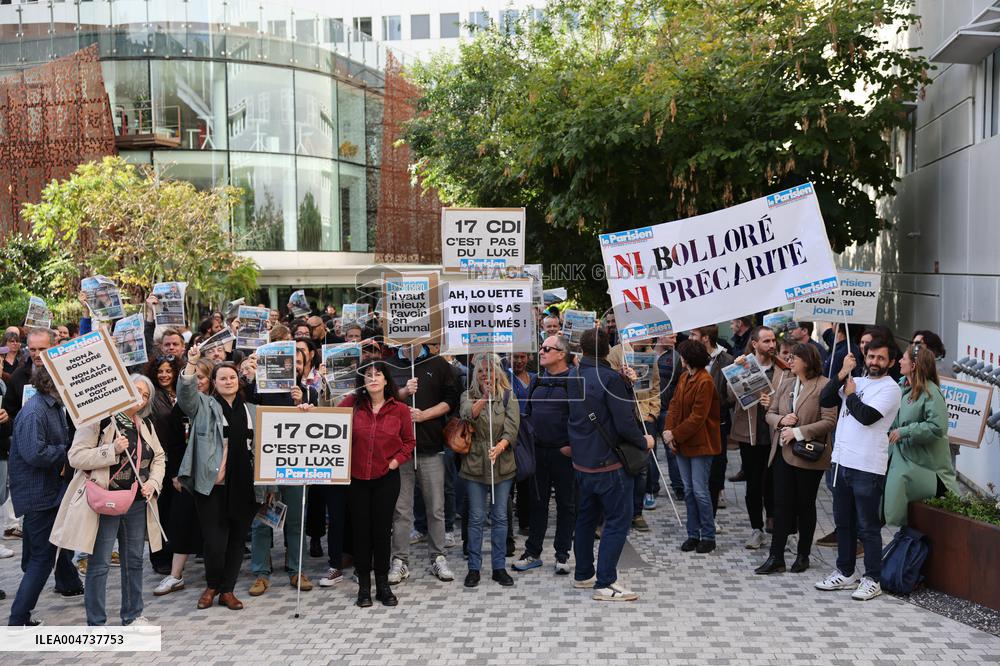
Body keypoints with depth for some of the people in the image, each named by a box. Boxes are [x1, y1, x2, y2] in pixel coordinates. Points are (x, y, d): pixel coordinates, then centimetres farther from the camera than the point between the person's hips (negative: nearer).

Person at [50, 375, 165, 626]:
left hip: (138, 503, 6)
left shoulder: (146, 425, 11)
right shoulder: (99, 420, -9)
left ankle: (132, 615, 29)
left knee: (134, 561, 15)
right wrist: (112, 450, -22)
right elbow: (76, 457, -13)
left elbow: (159, 458, 17)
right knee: (100, 564, -1)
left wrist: (153, 482, 0)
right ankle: (96, 623, 11)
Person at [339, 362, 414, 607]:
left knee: (382, 530, 5)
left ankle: (383, 584, 19)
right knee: (361, 530, 7)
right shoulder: (352, 403, -2)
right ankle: (364, 586, 18)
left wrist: (396, 460, -7)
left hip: (386, 478, 0)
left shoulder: (400, 409, -2)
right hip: (356, 477, 1)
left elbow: (409, 442, 6)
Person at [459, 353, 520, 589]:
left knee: (500, 517, 6)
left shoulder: (508, 397, 4)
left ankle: (499, 567, 15)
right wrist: (484, 399, -38)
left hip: (502, 464, 1)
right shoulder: (469, 395, 3)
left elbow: (511, 428, -7)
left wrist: (500, 446, -26)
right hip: (475, 463, -1)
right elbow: (467, 414, -20)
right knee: (476, 518, 4)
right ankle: (474, 568, 13)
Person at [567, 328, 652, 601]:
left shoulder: (573, 376, 4)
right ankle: (605, 583, -2)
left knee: (586, 517, 18)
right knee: (618, 520, -1)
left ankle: (583, 575, 28)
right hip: (608, 463, -8)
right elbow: (625, 424, -19)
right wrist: (643, 442, -5)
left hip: (582, 463, 8)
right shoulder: (610, 379, -19)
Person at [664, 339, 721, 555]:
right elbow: (674, 405, 8)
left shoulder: (705, 382, -18)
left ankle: (708, 536, 7)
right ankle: (693, 534, 19)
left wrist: (675, 434, -16)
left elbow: (697, 417, -20)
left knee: (700, 490, -5)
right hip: (682, 442, 8)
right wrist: (668, 429, -7)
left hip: (701, 444, -8)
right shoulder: (684, 378, 10)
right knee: (688, 490, 11)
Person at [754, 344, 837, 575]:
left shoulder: (824, 386, -10)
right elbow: (770, 414, 13)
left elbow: (829, 421, -16)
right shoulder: (785, 384, 10)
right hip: (783, 453, 5)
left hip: (808, 456, -5)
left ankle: (803, 555, 23)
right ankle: (776, 558, 6)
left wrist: (798, 432, -18)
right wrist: (781, 420, -9)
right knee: (781, 504, 3)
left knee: (805, 506, 9)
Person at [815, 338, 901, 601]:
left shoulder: (890, 388, -7)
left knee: (867, 527, 0)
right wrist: (842, 374, -4)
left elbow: (866, 415, -19)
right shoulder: (855, 382, 12)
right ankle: (845, 573, 27)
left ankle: (872, 580, 11)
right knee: (843, 522, 16)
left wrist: (850, 393, -3)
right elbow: (824, 400, 4)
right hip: (842, 461, 7)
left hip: (867, 468, -7)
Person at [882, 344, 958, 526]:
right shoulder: (902, 386, 6)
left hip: (923, 461, -7)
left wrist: (904, 432, -21)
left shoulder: (930, 392, -17)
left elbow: (937, 427, -25)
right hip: (901, 454, 7)